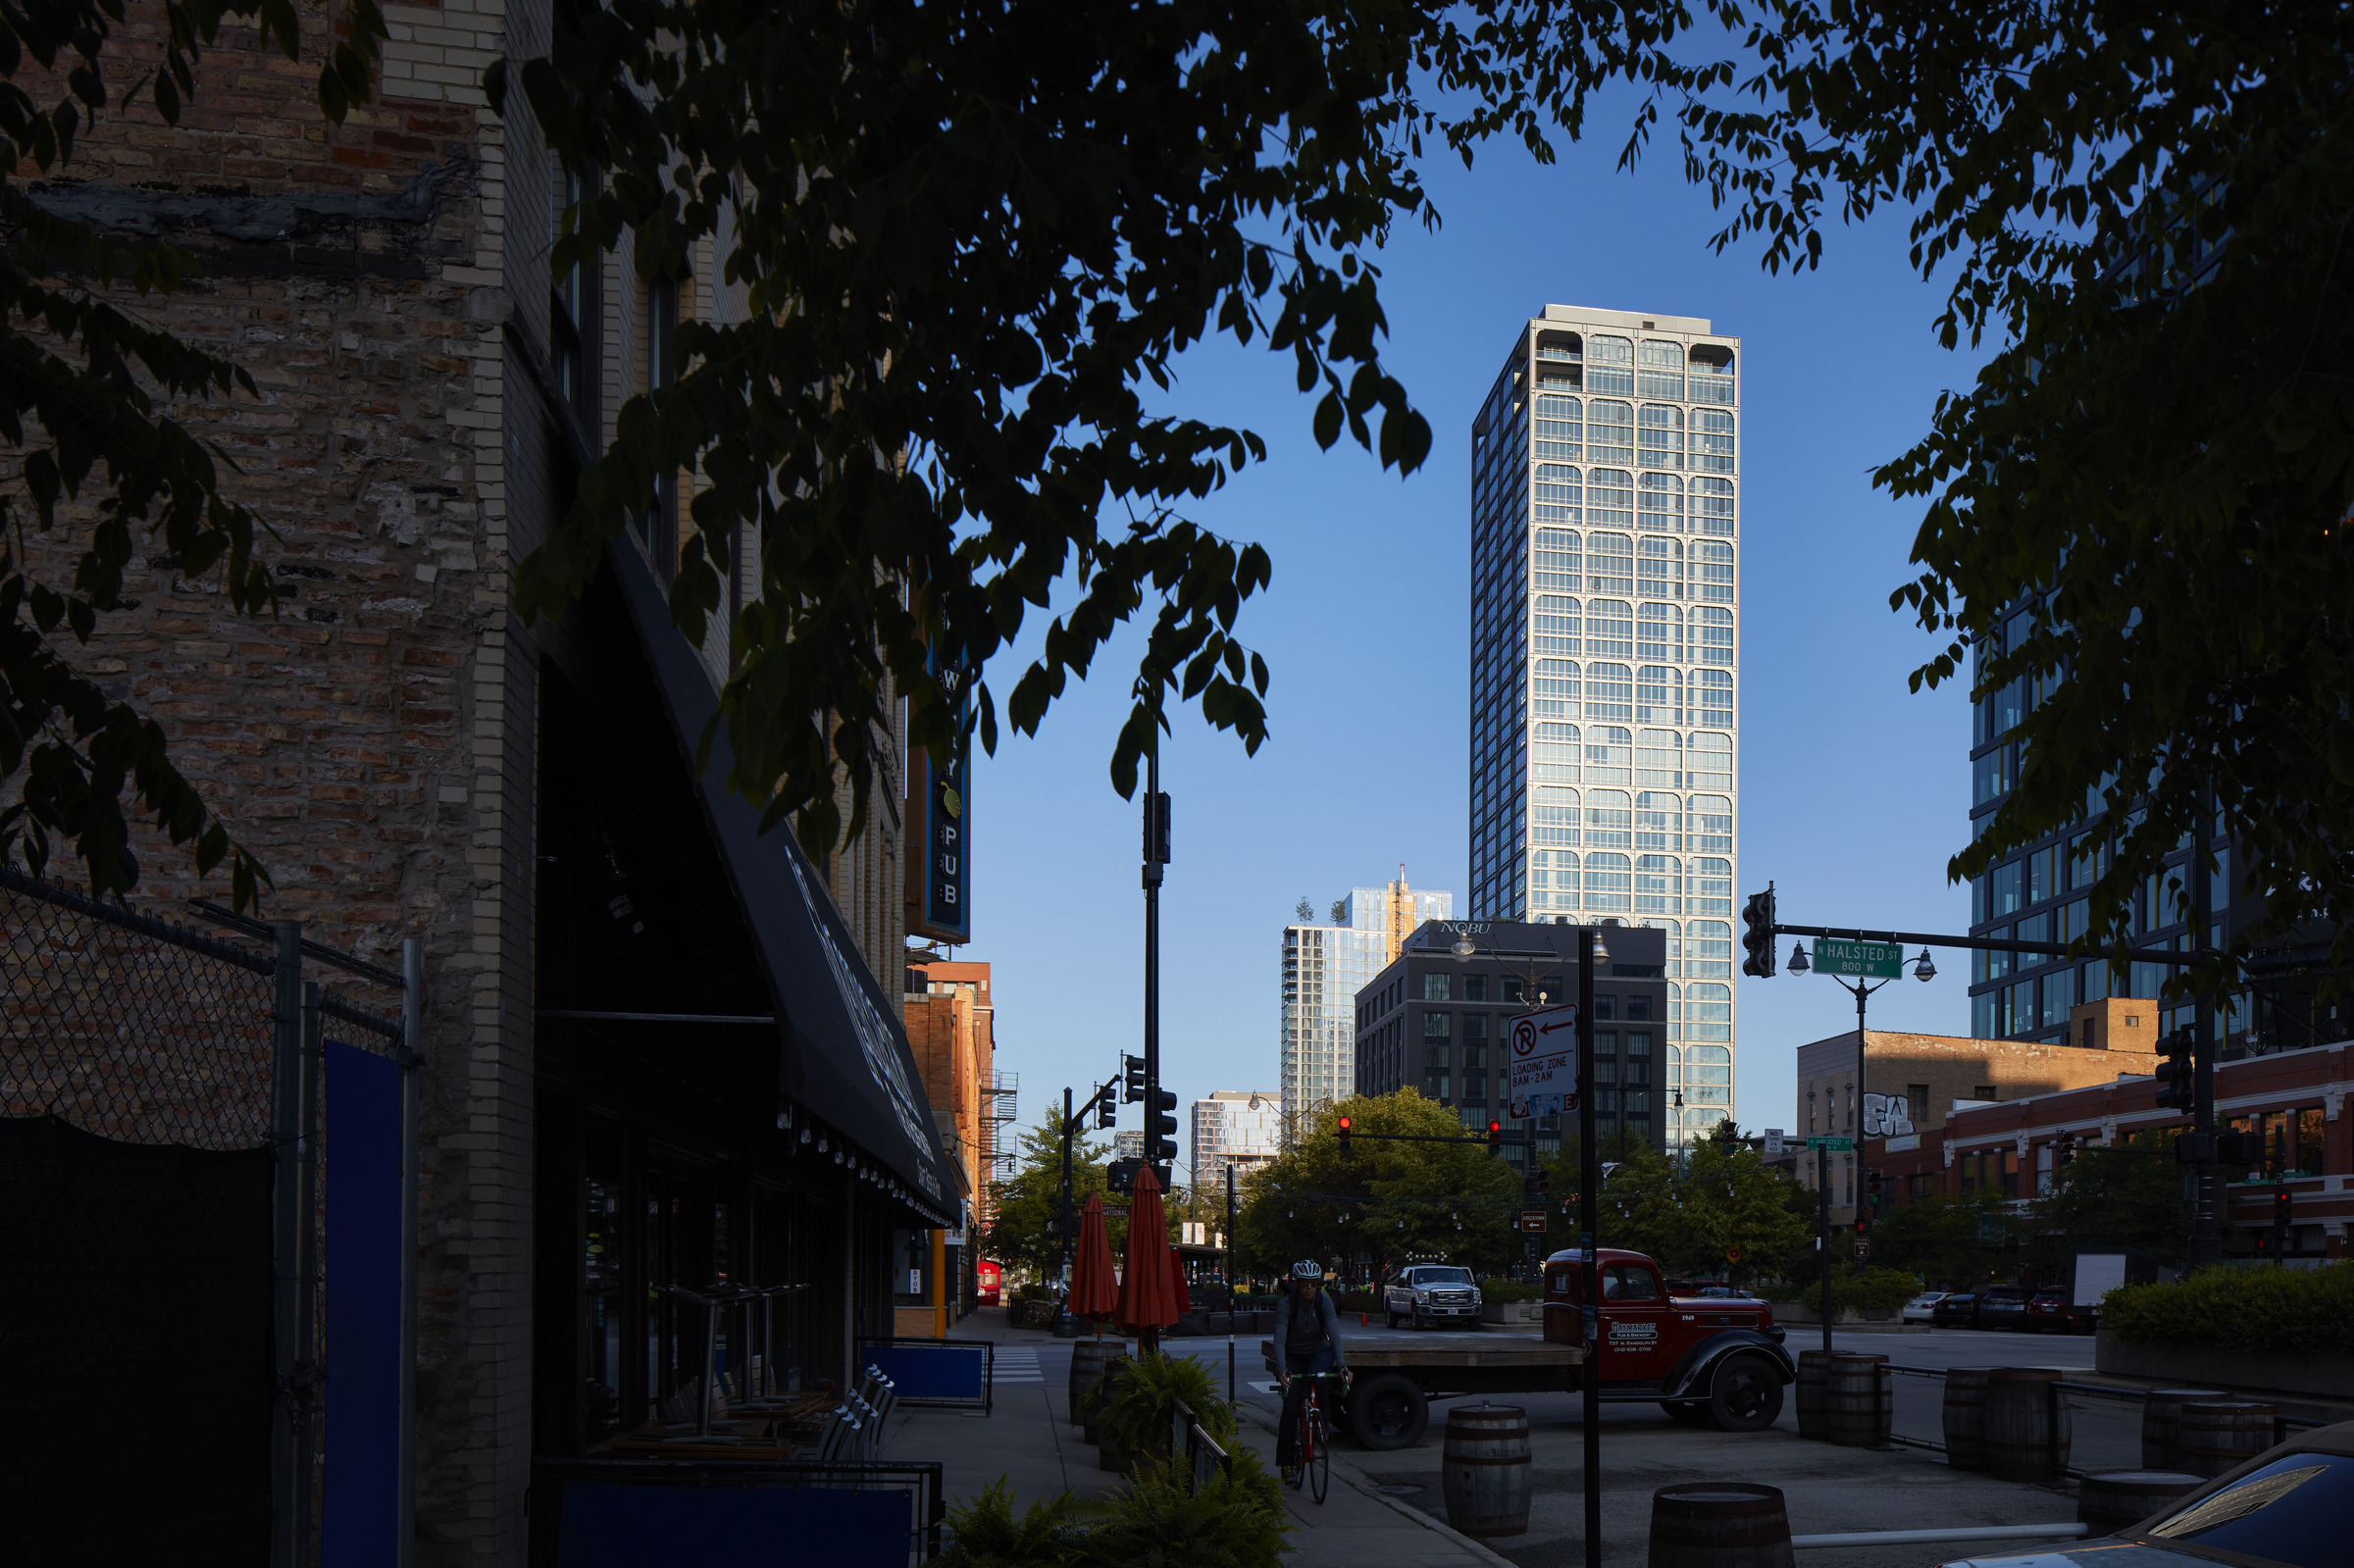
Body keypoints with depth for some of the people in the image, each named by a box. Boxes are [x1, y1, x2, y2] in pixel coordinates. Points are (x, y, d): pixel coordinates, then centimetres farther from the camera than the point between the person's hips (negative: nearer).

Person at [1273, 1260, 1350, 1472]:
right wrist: (1281, 1369, -44)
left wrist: (1341, 1365, -40)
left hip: (1319, 1352, 1)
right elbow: (1280, 1340, -29)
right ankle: (1286, 1460, -3)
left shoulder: (1324, 1301, -19)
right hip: (1293, 1357, -1)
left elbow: (1335, 1335, -26)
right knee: (1290, 1407, -12)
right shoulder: (1286, 1304, -23)